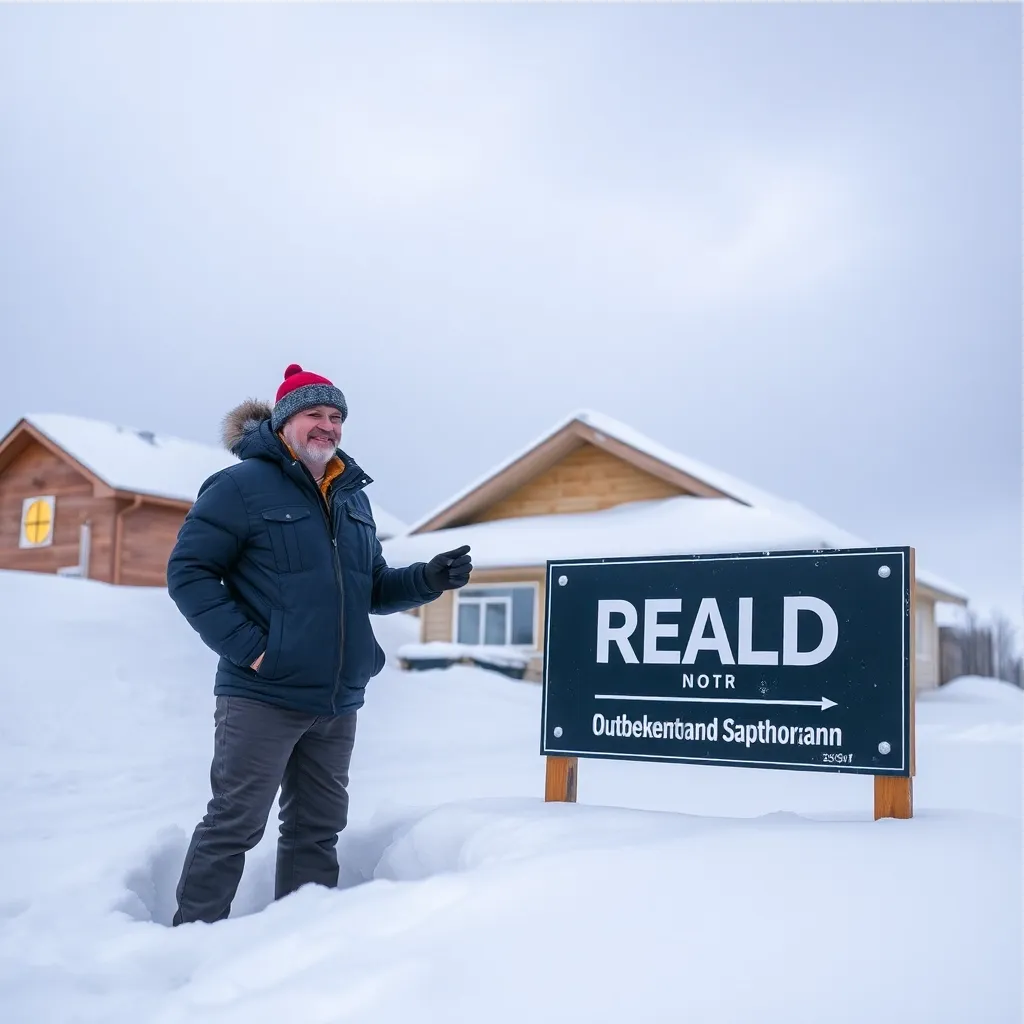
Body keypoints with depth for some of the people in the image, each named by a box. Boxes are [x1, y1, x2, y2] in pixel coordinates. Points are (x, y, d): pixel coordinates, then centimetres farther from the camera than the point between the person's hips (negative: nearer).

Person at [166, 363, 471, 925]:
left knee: (318, 828, 13)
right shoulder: (243, 486, -5)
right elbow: (188, 570, -8)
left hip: (338, 704, 7)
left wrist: (428, 579, 0)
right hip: (261, 696, -6)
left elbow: (374, 588, 20)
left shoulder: (353, 498, 15)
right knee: (234, 824, -2)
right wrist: (247, 646, -16)